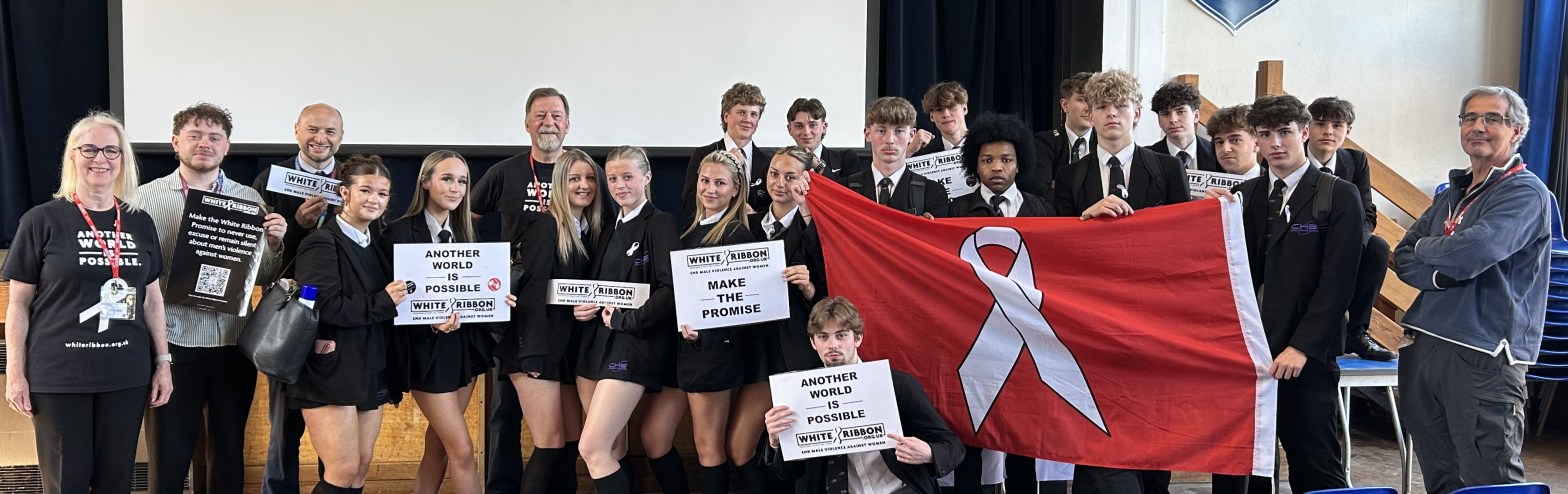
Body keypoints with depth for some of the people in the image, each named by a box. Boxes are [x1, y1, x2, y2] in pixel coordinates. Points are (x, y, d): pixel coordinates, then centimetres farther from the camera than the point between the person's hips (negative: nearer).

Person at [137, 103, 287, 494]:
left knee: (229, 455, 12)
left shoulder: (249, 199, 8)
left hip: (233, 345, 3)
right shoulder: (147, 197, 1)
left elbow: (263, 274, 10)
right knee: (168, 458, 4)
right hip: (173, 345, -2)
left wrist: (275, 243, -9)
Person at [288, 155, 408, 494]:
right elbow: (324, 307, -21)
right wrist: (383, 302, -16)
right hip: (331, 374, -8)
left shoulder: (378, 244, 15)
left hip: (369, 373, 8)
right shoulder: (322, 243, -10)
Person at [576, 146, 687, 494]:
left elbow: (671, 291, -16)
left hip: (634, 344, -7)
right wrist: (583, 307, -1)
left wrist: (625, 319, -14)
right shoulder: (609, 229, 16)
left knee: (592, 448, -14)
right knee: (612, 450, 8)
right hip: (597, 342, 7)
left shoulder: (660, 224, -5)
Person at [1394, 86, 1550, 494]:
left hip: (1485, 356, -7)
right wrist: (1442, 272, -11)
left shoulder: (1525, 192, -6)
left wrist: (1425, 248, -2)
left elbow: (1470, 253, -23)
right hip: (1425, 348, 7)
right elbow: (1403, 259, 10)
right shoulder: (1453, 194, 18)